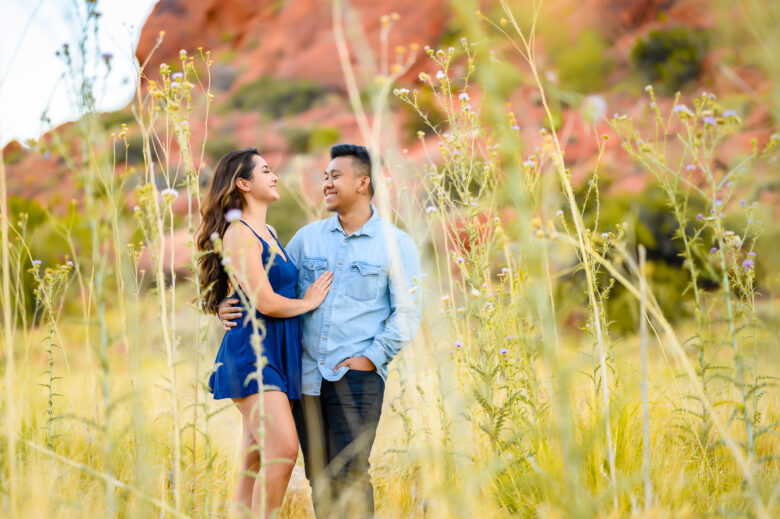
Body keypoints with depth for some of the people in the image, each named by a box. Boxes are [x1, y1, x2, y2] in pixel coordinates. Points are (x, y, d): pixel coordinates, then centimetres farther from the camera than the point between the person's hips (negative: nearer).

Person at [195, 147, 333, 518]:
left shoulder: (267, 233, 19)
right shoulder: (238, 233, -10)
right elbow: (265, 301, -16)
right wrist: (309, 302, 0)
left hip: (276, 355, 9)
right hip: (251, 352, -9)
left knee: (256, 459, 7)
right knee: (283, 449, -18)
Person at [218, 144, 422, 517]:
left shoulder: (395, 244, 2)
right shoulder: (308, 237, 12)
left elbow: (407, 313, -2)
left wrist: (371, 358, -11)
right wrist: (229, 304, 1)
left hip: (356, 376, -4)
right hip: (307, 376, 4)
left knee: (349, 473, -13)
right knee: (319, 477, 8)